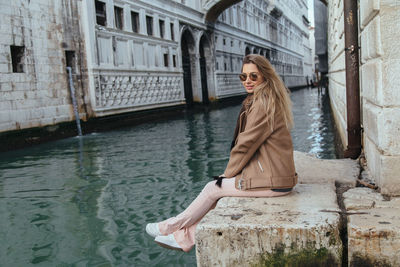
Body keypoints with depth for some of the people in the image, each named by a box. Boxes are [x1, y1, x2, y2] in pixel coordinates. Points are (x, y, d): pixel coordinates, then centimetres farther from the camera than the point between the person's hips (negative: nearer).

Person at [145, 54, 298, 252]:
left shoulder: (263, 104, -17)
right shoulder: (269, 100, 15)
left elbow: (245, 144, -15)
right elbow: (250, 144, 17)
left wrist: (228, 173, -1)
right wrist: (231, 172, 12)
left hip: (271, 181, -9)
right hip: (273, 174, 9)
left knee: (213, 188, 0)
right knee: (217, 187, 11)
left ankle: (172, 226, 19)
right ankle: (185, 238, 19)